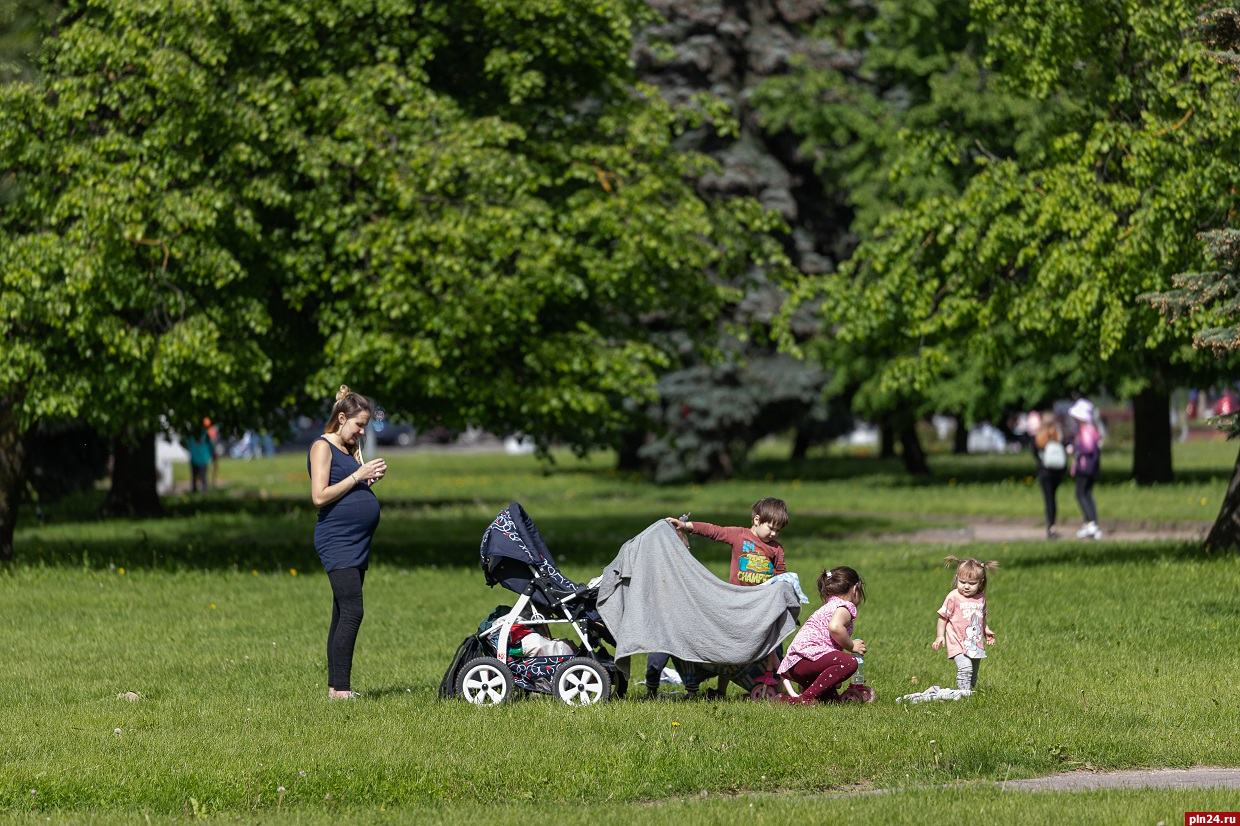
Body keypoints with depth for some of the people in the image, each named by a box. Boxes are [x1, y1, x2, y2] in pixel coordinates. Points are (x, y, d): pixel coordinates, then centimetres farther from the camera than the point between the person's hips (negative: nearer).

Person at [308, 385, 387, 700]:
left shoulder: (352, 449, 19)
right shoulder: (322, 447, -7)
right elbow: (320, 496, -16)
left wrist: (371, 477, 5)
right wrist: (357, 476, -15)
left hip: (358, 541, 9)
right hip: (337, 540, -9)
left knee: (343, 615, 8)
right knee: (351, 612, -16)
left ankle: (336, 686, 10)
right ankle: (339, 688, -17)